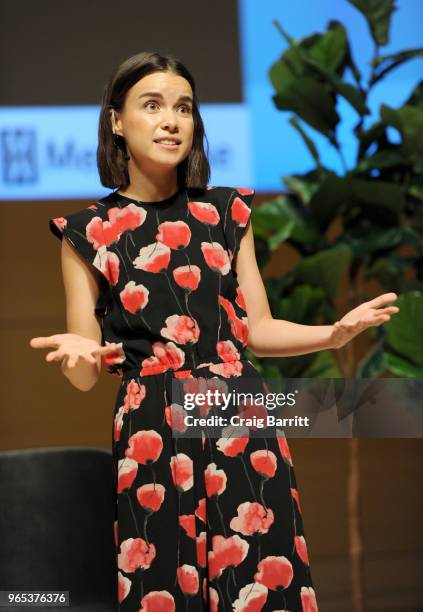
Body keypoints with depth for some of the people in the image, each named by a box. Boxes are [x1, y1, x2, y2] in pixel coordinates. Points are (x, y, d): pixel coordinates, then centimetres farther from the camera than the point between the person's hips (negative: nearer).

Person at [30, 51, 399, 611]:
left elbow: (255, 330, 10)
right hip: (152, 437, -2)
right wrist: (80, 355, -23)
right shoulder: (88, 231, 2)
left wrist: (334, 333, -7)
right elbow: (85, 377, 0)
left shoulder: (227, 212, 9)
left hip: (242, 423, 2)